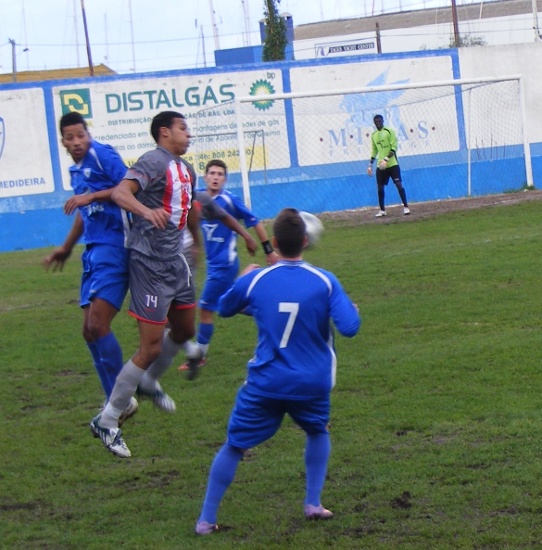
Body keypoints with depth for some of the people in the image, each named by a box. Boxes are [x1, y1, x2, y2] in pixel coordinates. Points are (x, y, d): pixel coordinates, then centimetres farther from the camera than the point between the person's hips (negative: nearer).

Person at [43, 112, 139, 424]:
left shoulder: (102, 155, -9)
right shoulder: (75, 170, 16)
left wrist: (92, 196, -22)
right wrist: (68, 247, 37)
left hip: (113, 247, -9)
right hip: (93, 251, 9)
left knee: (98, 326, -15)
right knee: (91, 331, 8)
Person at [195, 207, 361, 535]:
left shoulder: (254, 280, -6)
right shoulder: (325, 281, -8)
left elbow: (224, 309, 14)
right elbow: (349, 327, -15)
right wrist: (352, 309, 8)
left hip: (265, 383, -1)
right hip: (313, 384, 1)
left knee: (234, 446, 11)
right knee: (318, 433, 30)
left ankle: (206, 520, 10)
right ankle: (313, 504, 23)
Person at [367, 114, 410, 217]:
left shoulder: (390, 131, -6)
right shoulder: (374, 135, 11)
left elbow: (394, 148, -12)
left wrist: (386, 160, -22)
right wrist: (370, 165, 15)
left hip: (392, 164, -5)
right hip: (380, 166, 5)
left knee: (399, 185, -9)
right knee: (380, 188, 3)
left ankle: (406, 207, -2)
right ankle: (382, 210, 12)